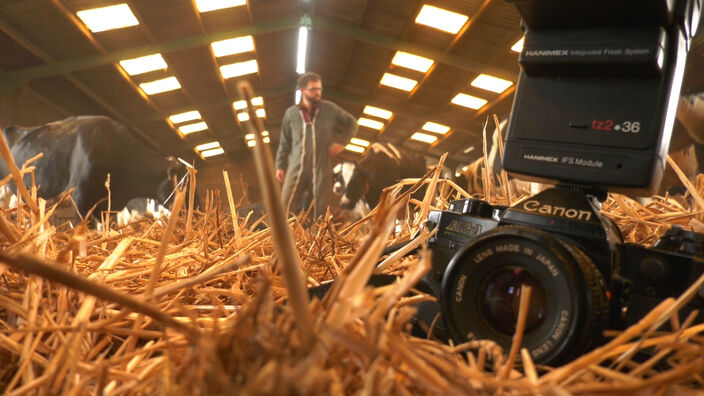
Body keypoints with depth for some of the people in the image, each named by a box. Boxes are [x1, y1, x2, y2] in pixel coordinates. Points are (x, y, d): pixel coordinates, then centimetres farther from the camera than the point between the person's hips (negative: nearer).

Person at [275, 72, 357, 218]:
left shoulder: (330, 109, 5)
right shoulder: (291, 113, 8)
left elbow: (352, 124, 18)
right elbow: (284, 142, 14)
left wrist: (341, 141, 4)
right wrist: (280, 166, 11)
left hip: (322, 169, 0)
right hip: (296, 168, 1)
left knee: (318, 214, 4)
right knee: (286, 208, -2)